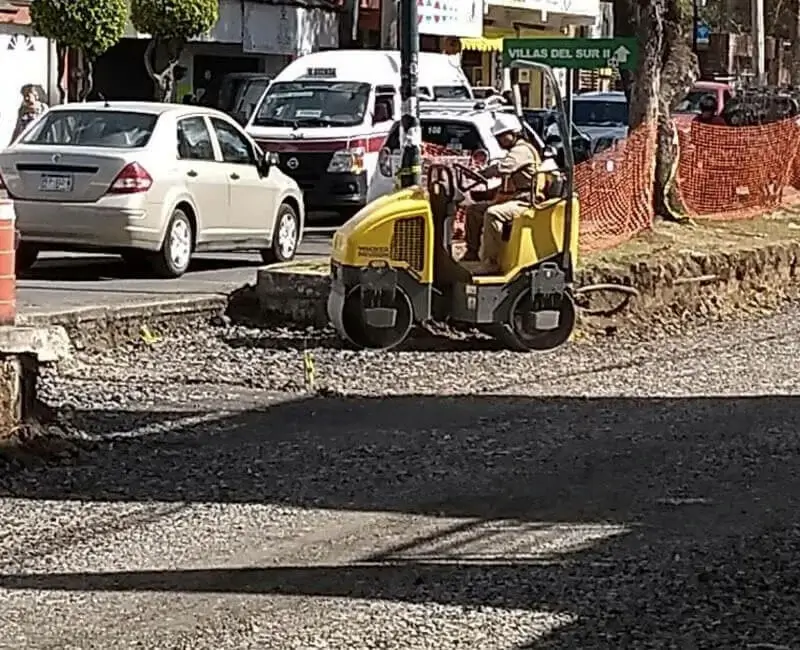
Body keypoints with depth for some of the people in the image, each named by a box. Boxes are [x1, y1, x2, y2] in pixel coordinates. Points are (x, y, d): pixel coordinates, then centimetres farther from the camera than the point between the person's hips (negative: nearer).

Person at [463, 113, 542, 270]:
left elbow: (502, 168, -29)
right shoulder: (516, 151, 23)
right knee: (473, 210, 10)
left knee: (492, 214, -35)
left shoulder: (522, 150, -12)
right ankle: (473, 253, 7)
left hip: (523, 202, -11)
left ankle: (489, 262, -35)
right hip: (509, 199, 11)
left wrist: (480, 174, -25)